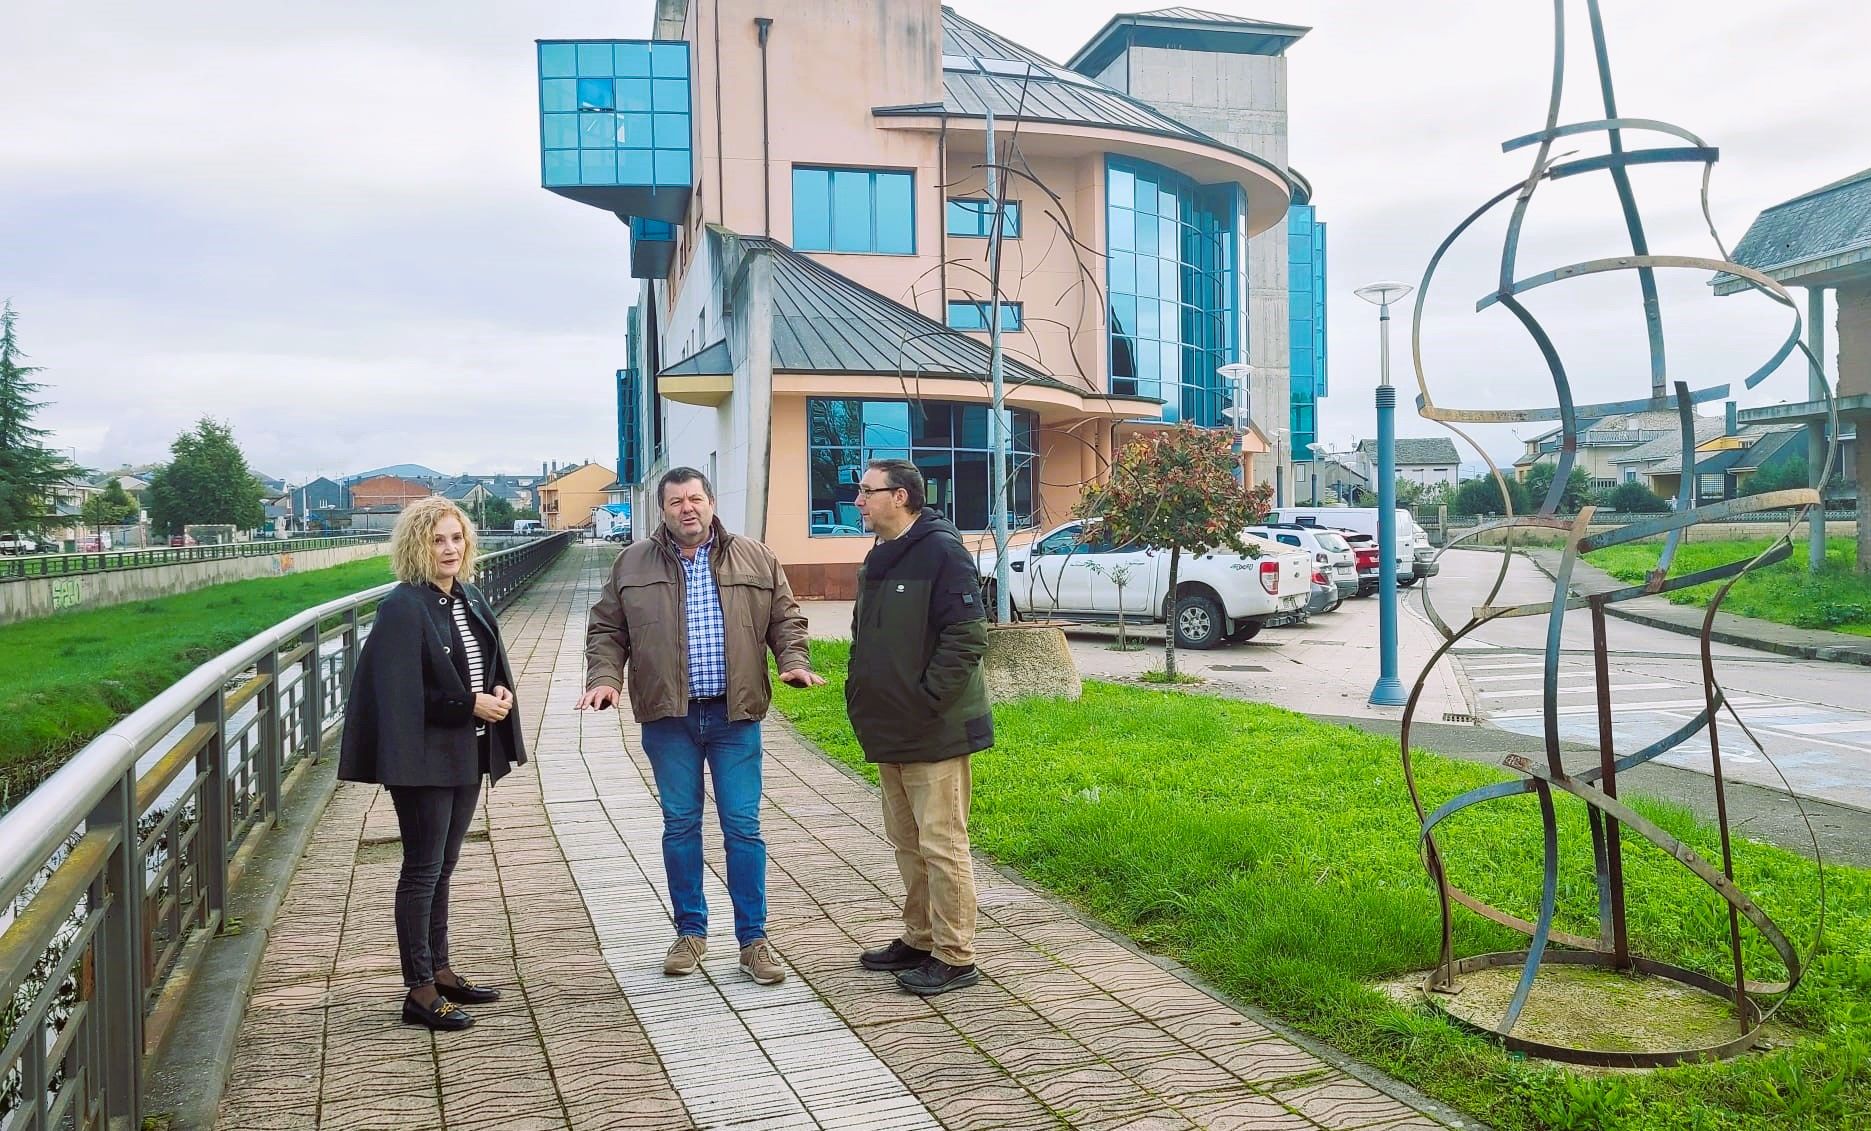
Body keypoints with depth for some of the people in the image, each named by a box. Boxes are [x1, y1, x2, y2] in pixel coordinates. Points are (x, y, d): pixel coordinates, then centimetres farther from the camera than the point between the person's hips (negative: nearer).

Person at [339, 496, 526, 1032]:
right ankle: (420, 992, 10)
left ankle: (440, 971, 28)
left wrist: (499, 690, -2)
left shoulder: (470, 599, 9)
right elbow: (400, 692, -19)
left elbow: (493, 663, 19)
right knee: (424, 870, 0)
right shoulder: (403, 608, -15)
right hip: (424, 758, -8)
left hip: (468, 754, 8)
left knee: (443, 866, 17)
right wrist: (470, 704, -20)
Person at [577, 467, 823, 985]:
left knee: (743, 826, 2)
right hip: (668, 717, 1)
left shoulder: (755, 559, 5)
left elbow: (785, 618, 8)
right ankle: (690, 932, 25)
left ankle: (753, 938, 13)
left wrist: (794, 662, -9)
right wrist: (605, 677, -7)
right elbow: (606, 630, 8)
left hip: (735, 715, 0)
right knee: (680, 825, 10)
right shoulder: (634, 563, 5)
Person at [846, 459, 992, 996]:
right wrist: (861, 697, 14)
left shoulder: (941, 551, -14)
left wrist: (926, 701, -21)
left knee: (941, 843, -2)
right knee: (906, 841, 17)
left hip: (935, 731, -9)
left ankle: (954, 957, 8)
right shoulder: (877, 561, 14)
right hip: (890, 731, 9)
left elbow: (967, 637, -20)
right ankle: (918, 939, 29)